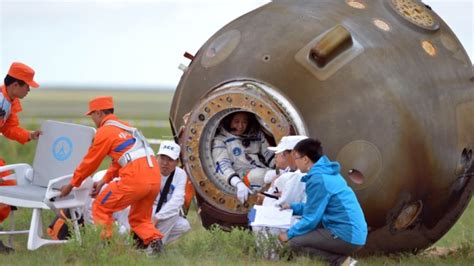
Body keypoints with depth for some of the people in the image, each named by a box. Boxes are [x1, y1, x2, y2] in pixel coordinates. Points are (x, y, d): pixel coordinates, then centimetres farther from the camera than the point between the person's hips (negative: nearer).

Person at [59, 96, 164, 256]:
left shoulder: (105, 131, 2)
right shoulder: (124, 127, 26)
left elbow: (90, 162, 8)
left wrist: (72, 185, 18)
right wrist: (104, 181, 29)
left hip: (134, 178, -8)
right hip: (155, 177, 8)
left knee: (101, 207, 10)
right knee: (139, 218, 21)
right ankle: (154, 240, -1)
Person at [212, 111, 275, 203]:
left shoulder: (257, 135, 23)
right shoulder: (221, 140, 8)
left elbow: (269, 155, 21)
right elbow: (222, 166, -7)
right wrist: (239, 184, -26)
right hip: (244, 176, -5)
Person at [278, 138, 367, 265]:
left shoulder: (318, 179, -16)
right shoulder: (326, 172, 13)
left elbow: (311, 218, -13)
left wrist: (289, 234, -1)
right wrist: (293, 207, 26)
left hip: (348, 236, -10)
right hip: (355, 232, 10)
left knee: (295, 242, -8)